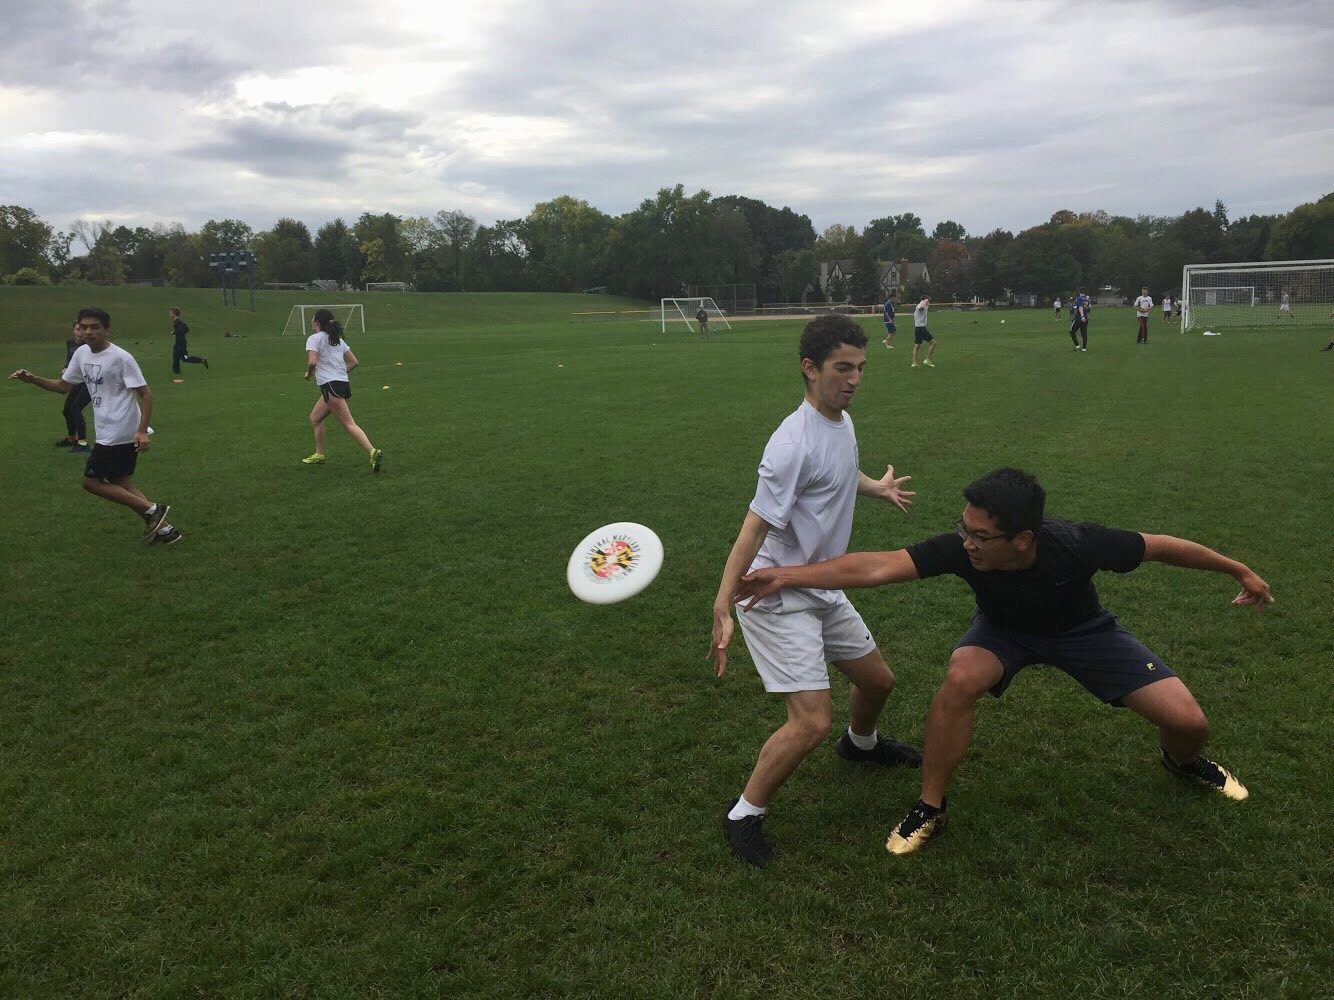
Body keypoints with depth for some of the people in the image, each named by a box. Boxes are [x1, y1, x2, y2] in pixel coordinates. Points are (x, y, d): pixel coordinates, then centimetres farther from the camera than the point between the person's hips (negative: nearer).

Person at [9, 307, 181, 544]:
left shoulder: (121, 358, -15)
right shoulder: (82, 353, 8)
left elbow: (145, 394, -15)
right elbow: (63, 386, 20)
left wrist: (142, 431, -23)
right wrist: (32, 379, 4)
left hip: (119, 434, -9)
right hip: (107, 433, 9)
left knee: (91, 482, -4)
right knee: (119, 482, 11)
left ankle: (152, 510, -3)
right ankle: (163, 528, 12)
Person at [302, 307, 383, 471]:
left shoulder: (314, 338, -4)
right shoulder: (338, 340, 18)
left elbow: (312, 362, -19)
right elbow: (354, 362, 16)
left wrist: (309, 374, 0)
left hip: (331, 386, -9)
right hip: (343, 383, 9)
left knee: (349, 424, -14)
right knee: (315, 418, 23)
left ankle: (373, 452, -27)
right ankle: (319, 454, 28)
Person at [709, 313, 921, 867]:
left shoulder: (842, 422, 4)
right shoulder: (794, 443, -26)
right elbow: (756, 527, -29)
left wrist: (878, 487, 25)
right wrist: (723, 610, -32)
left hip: (823, 591, 9)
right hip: (778, 597, -9)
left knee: (877, 680, 21)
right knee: (812, 720, -16)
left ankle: (861, 743, 56)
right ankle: (743, 816, 6)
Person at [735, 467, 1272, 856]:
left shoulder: (1076, 544, -39)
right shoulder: (962, 547, -38)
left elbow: (1160, 545, -21)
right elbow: (876, 566, -44)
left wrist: (1239, 570, -8)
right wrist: (788, 576, -53)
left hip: (1081, 628, 0)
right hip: (1005, 629, 0)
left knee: (1188, 721, -8)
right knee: (961, 679, -33)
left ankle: (1182, 761, 33)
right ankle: (929, 807, -11)